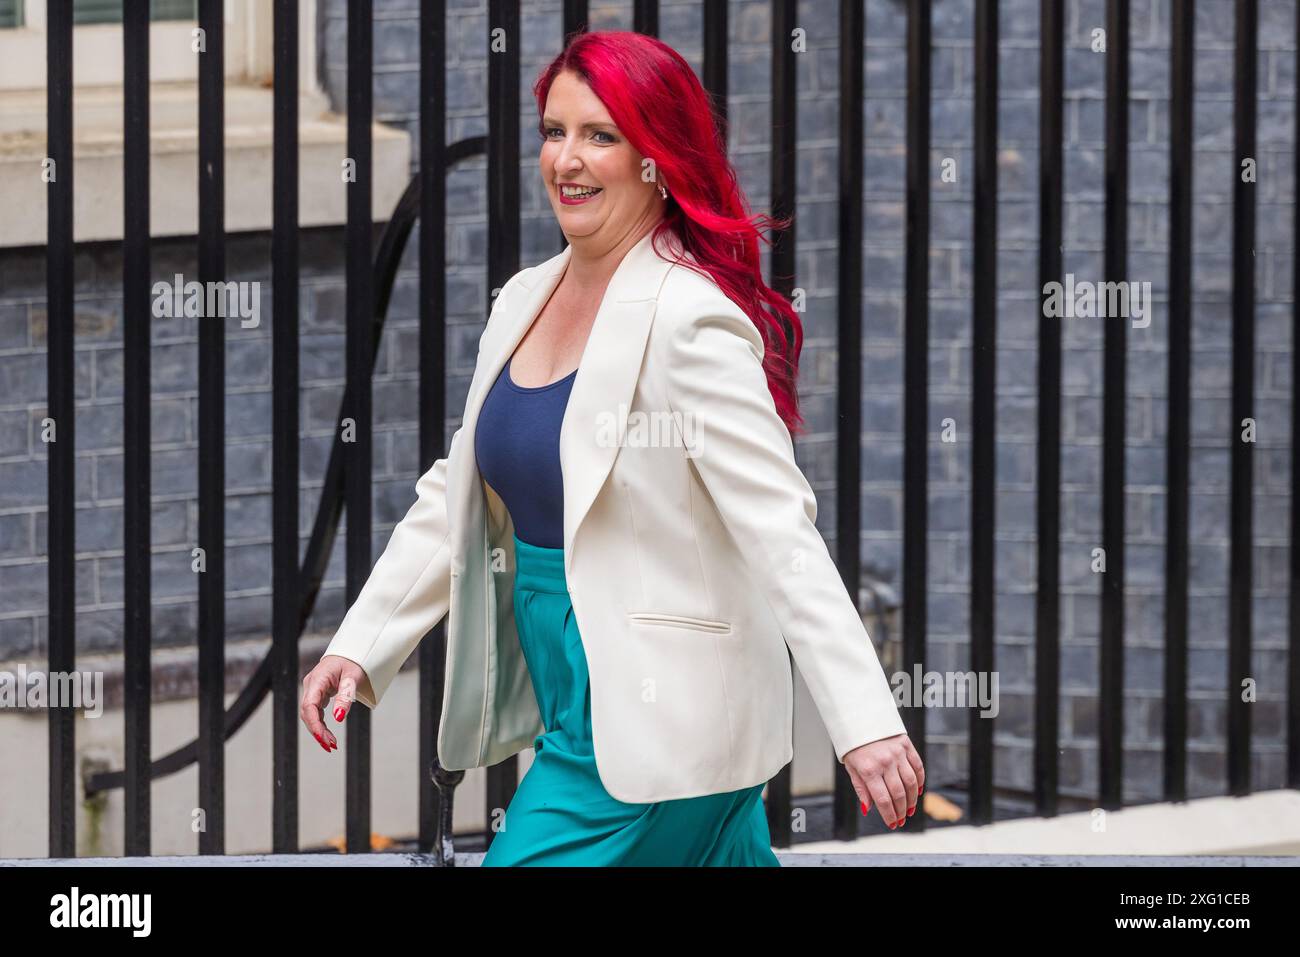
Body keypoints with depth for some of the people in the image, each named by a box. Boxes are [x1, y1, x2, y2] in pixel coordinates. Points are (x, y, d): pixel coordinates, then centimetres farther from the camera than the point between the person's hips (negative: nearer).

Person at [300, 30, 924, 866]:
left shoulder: (692, 319, -16)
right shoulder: (524, 303, 10)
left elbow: (780, 530, -22)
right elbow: (457, 500, 19)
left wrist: (866, 724, -28)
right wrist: (357, 646, 13)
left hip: (655, 727, -8)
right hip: (572, 708, 8)